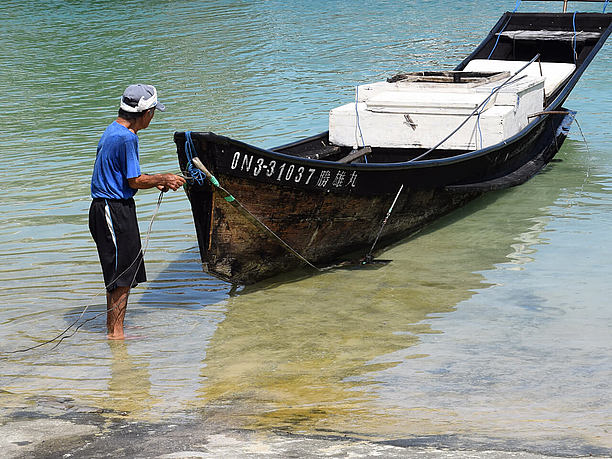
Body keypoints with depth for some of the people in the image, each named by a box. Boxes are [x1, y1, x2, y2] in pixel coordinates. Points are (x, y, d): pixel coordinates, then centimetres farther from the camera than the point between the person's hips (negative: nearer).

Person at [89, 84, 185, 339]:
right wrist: (162, 179, -2)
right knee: (122, 273, -5)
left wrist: (157, 183, 17)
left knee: (123, 271, 17)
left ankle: (113, 326, 25)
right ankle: (116, 331, 0)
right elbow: (135, 181, -16)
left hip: (108, 209, 10)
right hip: (114, 211, -10)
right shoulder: (126, 138, -19)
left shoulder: (113, 132, 14)